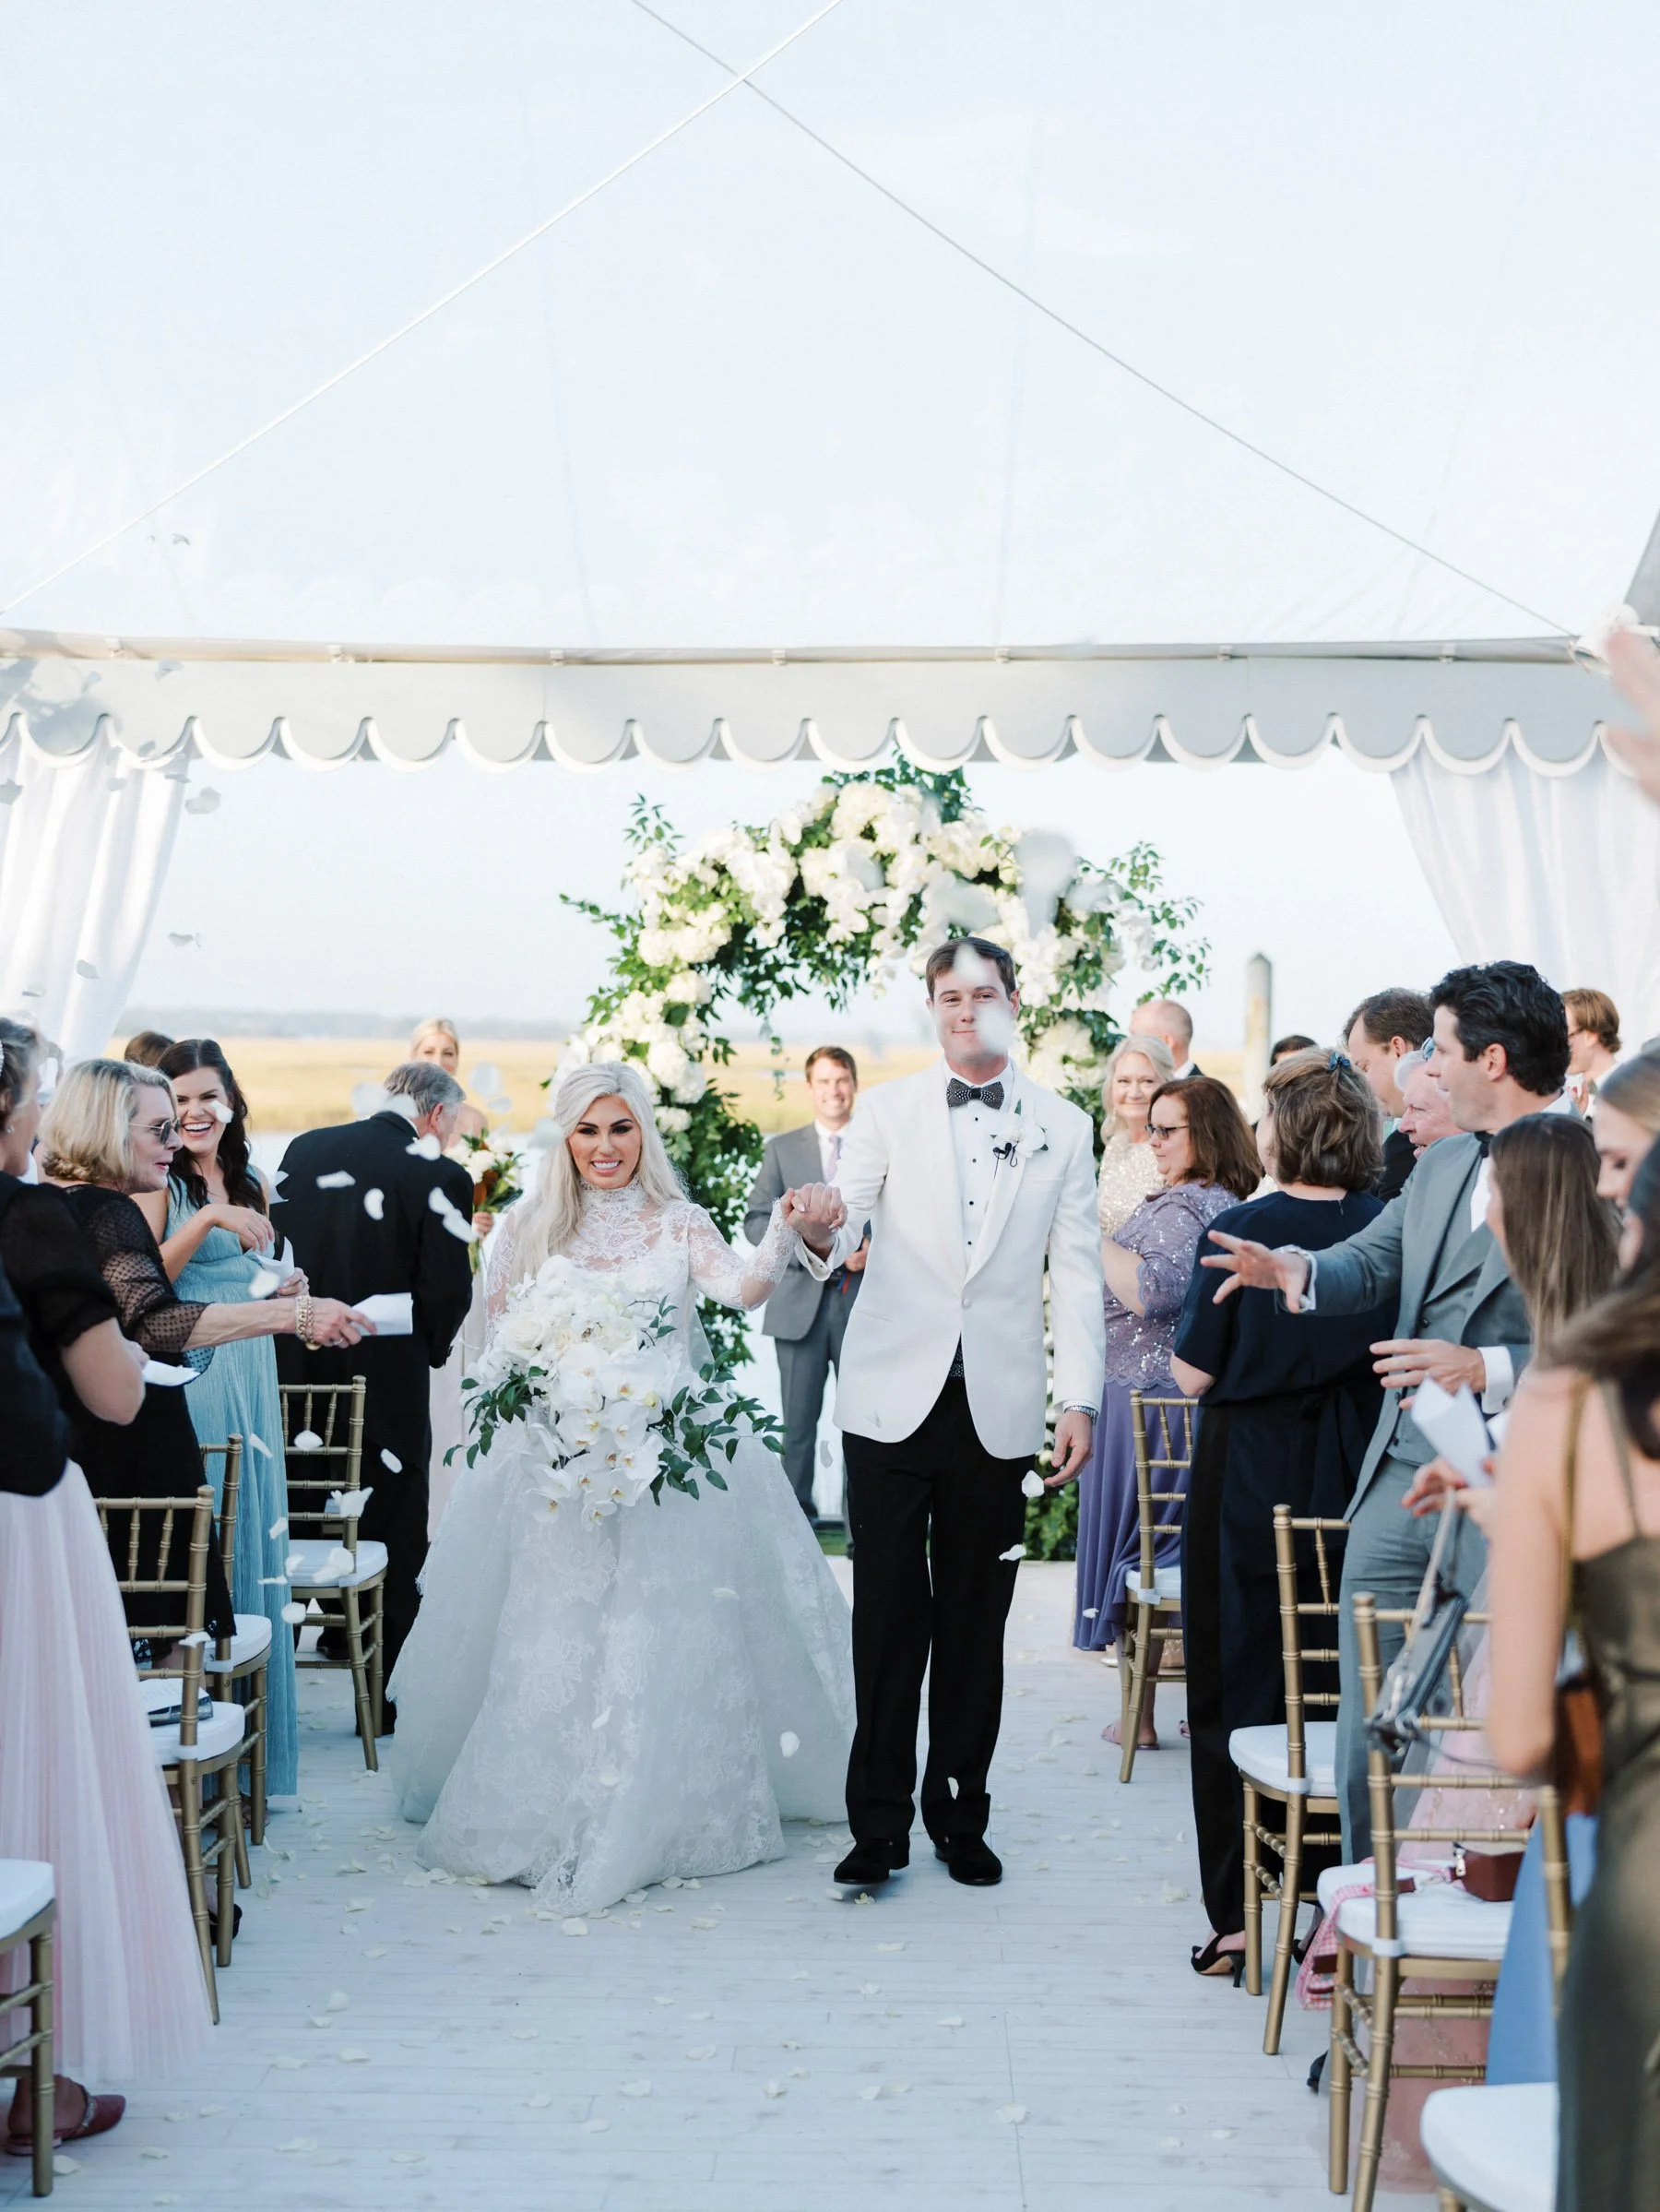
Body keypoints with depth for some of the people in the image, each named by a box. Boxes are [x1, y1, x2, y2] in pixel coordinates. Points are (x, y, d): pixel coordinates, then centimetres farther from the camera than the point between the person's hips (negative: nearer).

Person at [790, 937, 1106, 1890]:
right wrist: (823, 1230, -32)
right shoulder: (889, 1109, 4)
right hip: (895, 1399, -1)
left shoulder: (1065, 1127, 7)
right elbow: (845, 1226, -7)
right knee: (889, 1615, 1)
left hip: (998, 1407, 1)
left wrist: (1079, 1399, -1)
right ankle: (879, 1822, 11)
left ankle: (960, 1816, 21)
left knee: (975, 1621, 8)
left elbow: (1076, 1273, 6)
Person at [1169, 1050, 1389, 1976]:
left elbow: (1194, 1374, -9)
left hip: (1249, 1485, -3)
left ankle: (1235, 1920, 10)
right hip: (1361, 1485, 3)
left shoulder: (1242, 1231, -12)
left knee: (1236, 1692, 7)